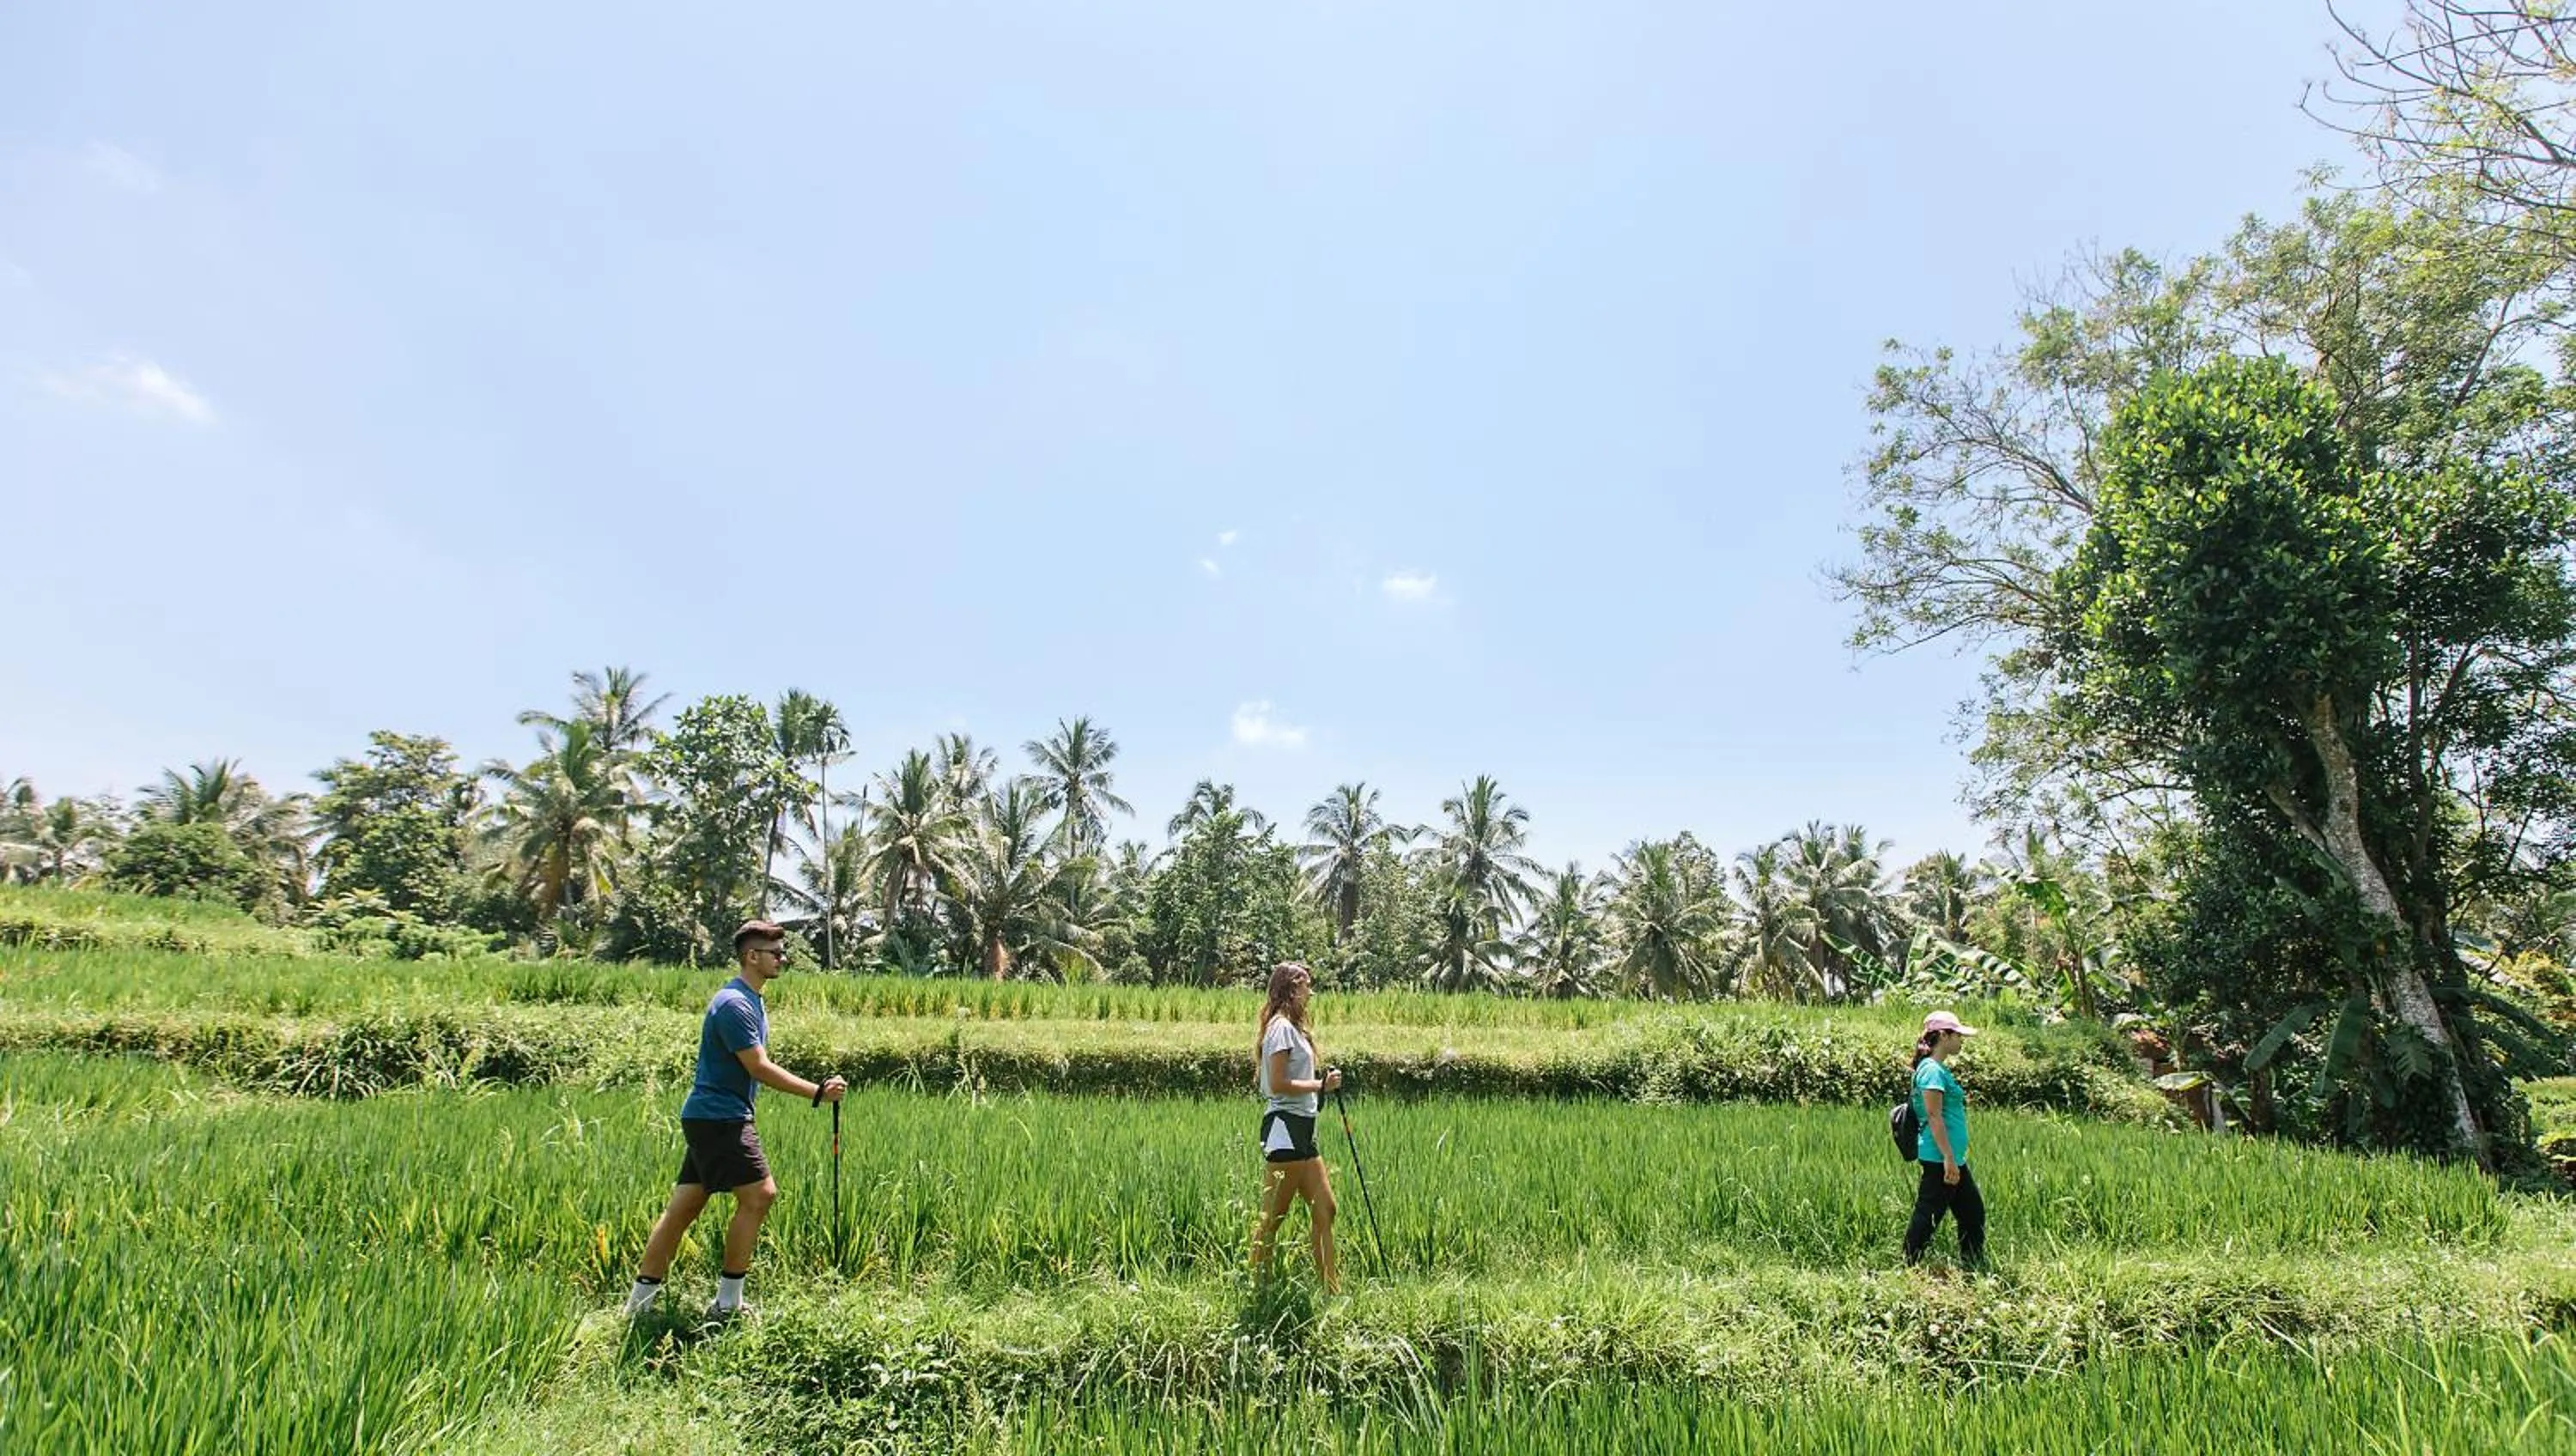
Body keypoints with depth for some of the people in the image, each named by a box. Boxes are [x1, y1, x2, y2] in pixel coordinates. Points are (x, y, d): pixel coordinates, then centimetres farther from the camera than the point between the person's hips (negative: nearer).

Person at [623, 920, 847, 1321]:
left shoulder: (752, 1000, 15)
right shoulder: (734, 1004, -18)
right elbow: (759, 1068, -22)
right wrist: (817, 1092, -22)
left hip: (712, 1119, 10)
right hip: (718, 1118, -10)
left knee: (684, 1206, 12)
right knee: (758, 1195, -8)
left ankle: (642, 1296, 18)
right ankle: (727, 1302, 1)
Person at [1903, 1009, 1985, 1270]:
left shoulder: (1940, 1069, 15)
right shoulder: (1932, 1070, -16)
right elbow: (1934, 1117, -21)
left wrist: (1954, 1159, 22)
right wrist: (1949, 1158, -22)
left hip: (1952, 1159, 10)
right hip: (1939, 1158, -10)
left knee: (1973, 1211, 17)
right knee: (1928, 1216, -3)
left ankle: (1975, 1269, 28)